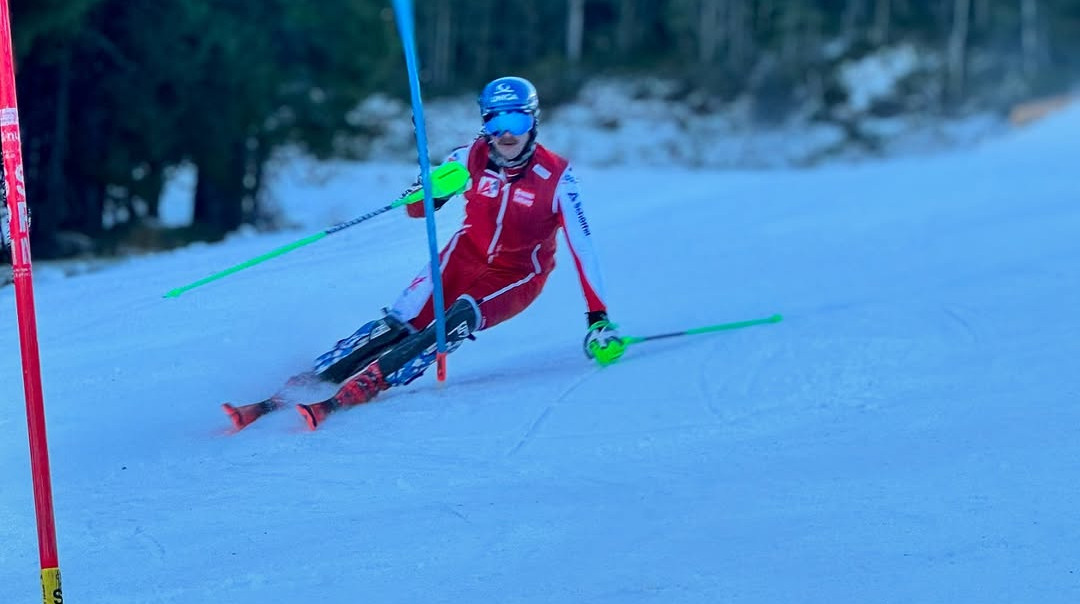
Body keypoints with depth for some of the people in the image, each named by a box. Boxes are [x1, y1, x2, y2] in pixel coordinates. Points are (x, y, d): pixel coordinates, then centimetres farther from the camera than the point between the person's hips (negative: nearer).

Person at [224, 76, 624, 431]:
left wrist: (598, 318, -20)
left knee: (458, 321, -30)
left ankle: (356, 391, -38)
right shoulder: (470, 159, -12)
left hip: (517, 280, -3)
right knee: (403, 322, -18)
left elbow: (582, 246, -17)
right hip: (465, 258, 3)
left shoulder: (556, 177, -19)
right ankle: (306, 383, -20)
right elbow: (418, 210, -9)